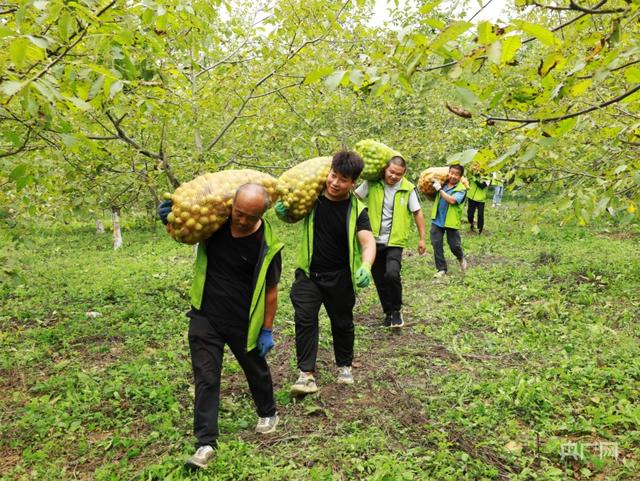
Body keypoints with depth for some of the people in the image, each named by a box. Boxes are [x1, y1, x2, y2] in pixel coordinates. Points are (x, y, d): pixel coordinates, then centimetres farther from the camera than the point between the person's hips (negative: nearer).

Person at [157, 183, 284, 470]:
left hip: (243, 324, -2)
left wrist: (267, 331, -5)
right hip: (205, 318, 2)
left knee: (256, 371, 19)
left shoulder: (266, 245, -18)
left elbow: (270, 290, -9)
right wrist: (169, 216, -13)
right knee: (206, 378, 2)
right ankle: (206, 443, 12)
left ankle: (268, 414, 46)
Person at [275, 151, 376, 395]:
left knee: (342, 323, 14)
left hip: (340, 278, -1)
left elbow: (368, 242, -25)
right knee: (304, 319, -8)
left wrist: (365, 267, -46)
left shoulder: (356, 209, -13)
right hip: (309, 273, 1)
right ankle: (307, 374, 1)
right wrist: (282, 209, -14)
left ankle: (345, 366, 38)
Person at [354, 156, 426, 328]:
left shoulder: (408, 188, -7)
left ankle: (397, 310, 2)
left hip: (395, 241, -2)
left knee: (392, 274, -22)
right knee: (380, 280, 10)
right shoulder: (372, 184, -6)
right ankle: (388, 312, 30)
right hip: (374, 240, 2)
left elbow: (417, 213, 1)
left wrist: (422, 238, 3)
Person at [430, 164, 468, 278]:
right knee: (436, 243, 2)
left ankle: (461, 258, 39)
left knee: (454, 245, 4)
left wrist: (439, 189, -23)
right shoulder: (442, 183, 4)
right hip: (437, 220, 4)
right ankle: (441, 269, 13)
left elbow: (452, 200, -26)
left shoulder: (461, 189, -9)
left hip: (451, 221, -4)